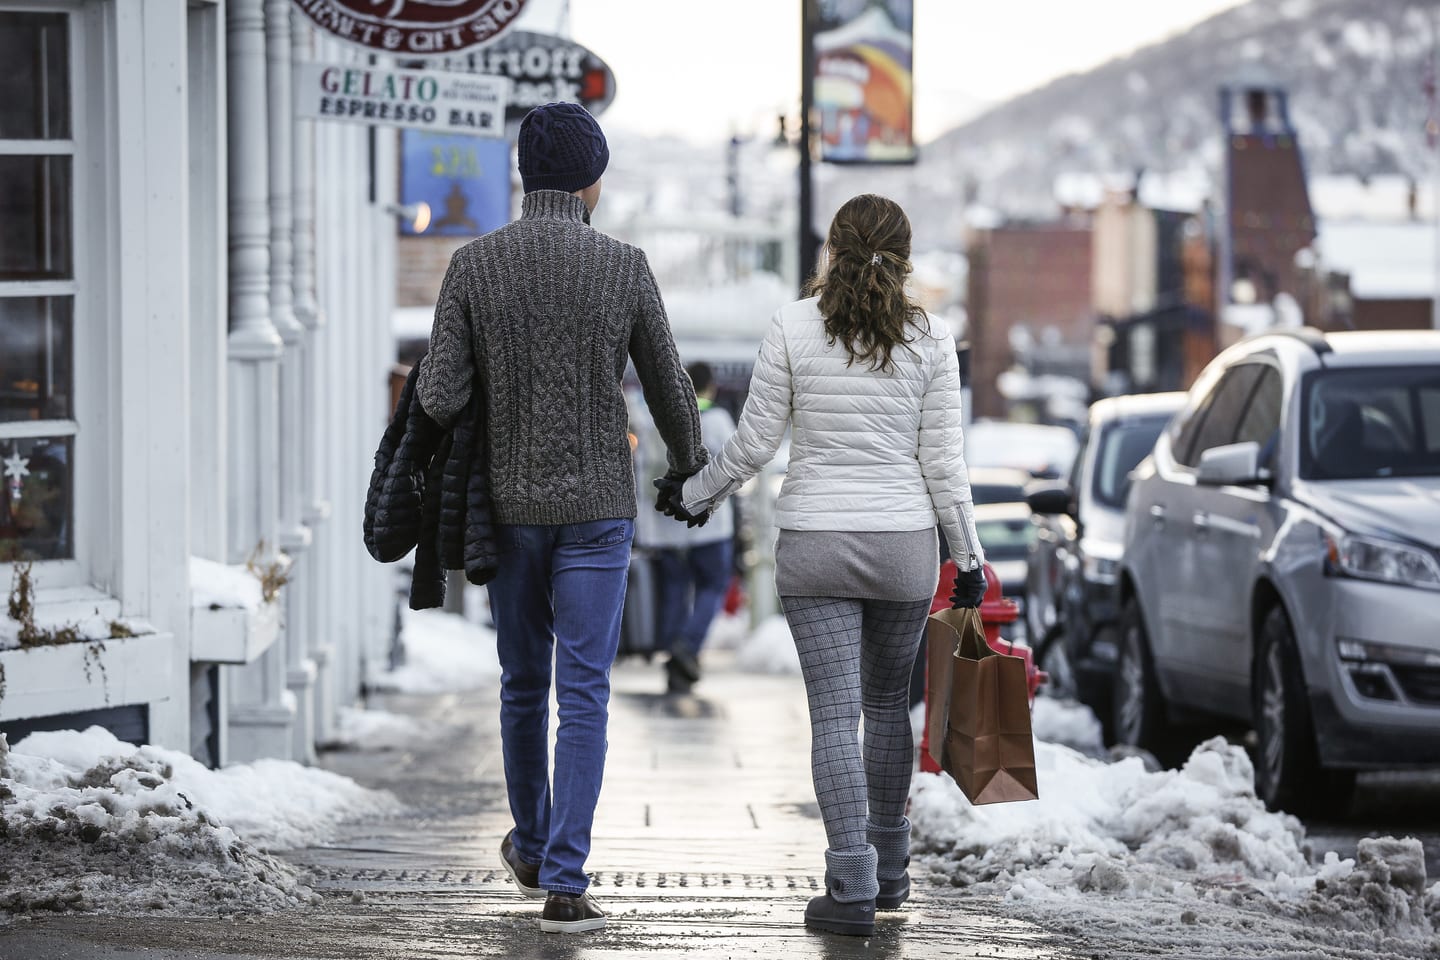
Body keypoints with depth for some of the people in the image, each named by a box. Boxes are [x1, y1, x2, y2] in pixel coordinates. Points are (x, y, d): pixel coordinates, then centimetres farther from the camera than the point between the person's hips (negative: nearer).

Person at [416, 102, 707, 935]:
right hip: (597, 506, -2)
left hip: (511, 506, 2)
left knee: (525, 683, 20)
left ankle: (534, 847, 37)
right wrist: (690, 465, 23)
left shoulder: (475, 265, -6)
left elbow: (439, 398, -11)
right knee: (583, 694, -2)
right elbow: (670, 388, 2)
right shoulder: (622, 268, -7)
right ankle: (565, 883, -9)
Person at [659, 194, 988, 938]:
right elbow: (942, 460, -2)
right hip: (904, 544, 2)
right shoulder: (930, 338, -2)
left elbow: (754, 443, -2)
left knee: (835, 715, -3)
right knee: (888, 703, 19)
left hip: (814, 543, -2)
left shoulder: (793, 328, -5)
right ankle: (889, 869, 27)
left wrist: (695, 495, 15)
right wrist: (968, 558, 6)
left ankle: (852, 889, -12)